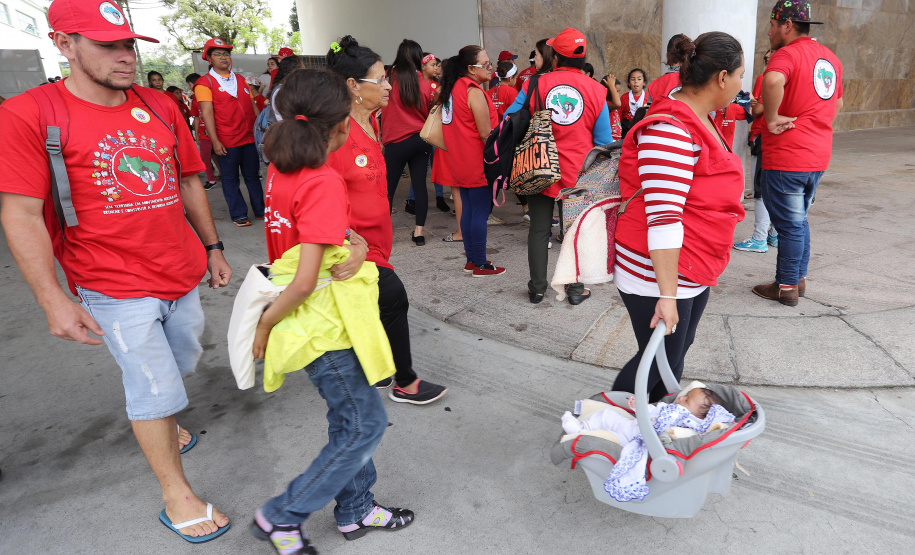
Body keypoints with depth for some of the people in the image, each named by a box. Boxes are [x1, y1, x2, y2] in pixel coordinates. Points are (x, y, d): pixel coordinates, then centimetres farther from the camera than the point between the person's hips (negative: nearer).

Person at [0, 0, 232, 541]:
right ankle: (176, 495, 21)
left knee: (182, 363, 20)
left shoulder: (161, 108, 5)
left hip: (183, 276, 5)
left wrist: (213, 249, 15)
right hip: (117, 289, -5)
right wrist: (54, 300, -15)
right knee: (155, 385, 1)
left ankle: (159, 422, 53)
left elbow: (189, 183, 14)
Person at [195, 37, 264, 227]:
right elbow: (207, 113, -10)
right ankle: (238, 215, 13)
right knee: (230, 179, 4)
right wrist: (215, 141, -17)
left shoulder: (240, 79, 15)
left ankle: (261, 210, 21)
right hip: (226, 141, -4)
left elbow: (253, 106, 17)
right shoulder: (204, 83, -2)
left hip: (249, 137, 5)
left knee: (253, 176, 11)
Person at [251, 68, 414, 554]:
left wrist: (356, 245, -5)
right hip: (323, 326, -9)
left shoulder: (281, 169, 2)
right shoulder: (324, 182, -24)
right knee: (366, 425, 7)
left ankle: (355, 510, 38)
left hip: (321, 317, 9)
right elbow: (306, 281, -26)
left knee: (351, 420, 20)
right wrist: (266, 324, -13)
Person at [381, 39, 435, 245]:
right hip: (421, 139, 3)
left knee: (388, 187, 4)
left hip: (397, 141, -2)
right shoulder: (425, 84, 0)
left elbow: (382, 109, 5)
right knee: (420, 184, 6)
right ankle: (419, 231, 8)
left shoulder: (389, 81, -6)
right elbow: (429, 112, 10)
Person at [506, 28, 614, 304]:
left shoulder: (535, 84, -5)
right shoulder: (596, 90, -4)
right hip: (578, 175, 0)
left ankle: (537, 288, 19)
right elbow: (604, 140, -1)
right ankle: (576, 289, 21)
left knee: (539, 230, 11)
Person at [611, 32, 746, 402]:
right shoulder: (670, 129, -22)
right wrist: (667, 294, -27)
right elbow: (662, 217, -27)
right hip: (658, 275, -10)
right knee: (657, 360, 1)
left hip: (694, 273, 10)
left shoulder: (699, 120, 12)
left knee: (676, 352, 20)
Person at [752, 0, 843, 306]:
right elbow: (837, 103, 24)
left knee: (790, 224, 2)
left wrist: (772, 120, -25)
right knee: (799, 220, 21)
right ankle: (799, 278, 31)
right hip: (818, 156, 8)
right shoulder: (830, 57, 15)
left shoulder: (788, 54, -14)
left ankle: (786, 287, 13)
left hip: (786, 159, -8)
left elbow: (773, 80, -37)